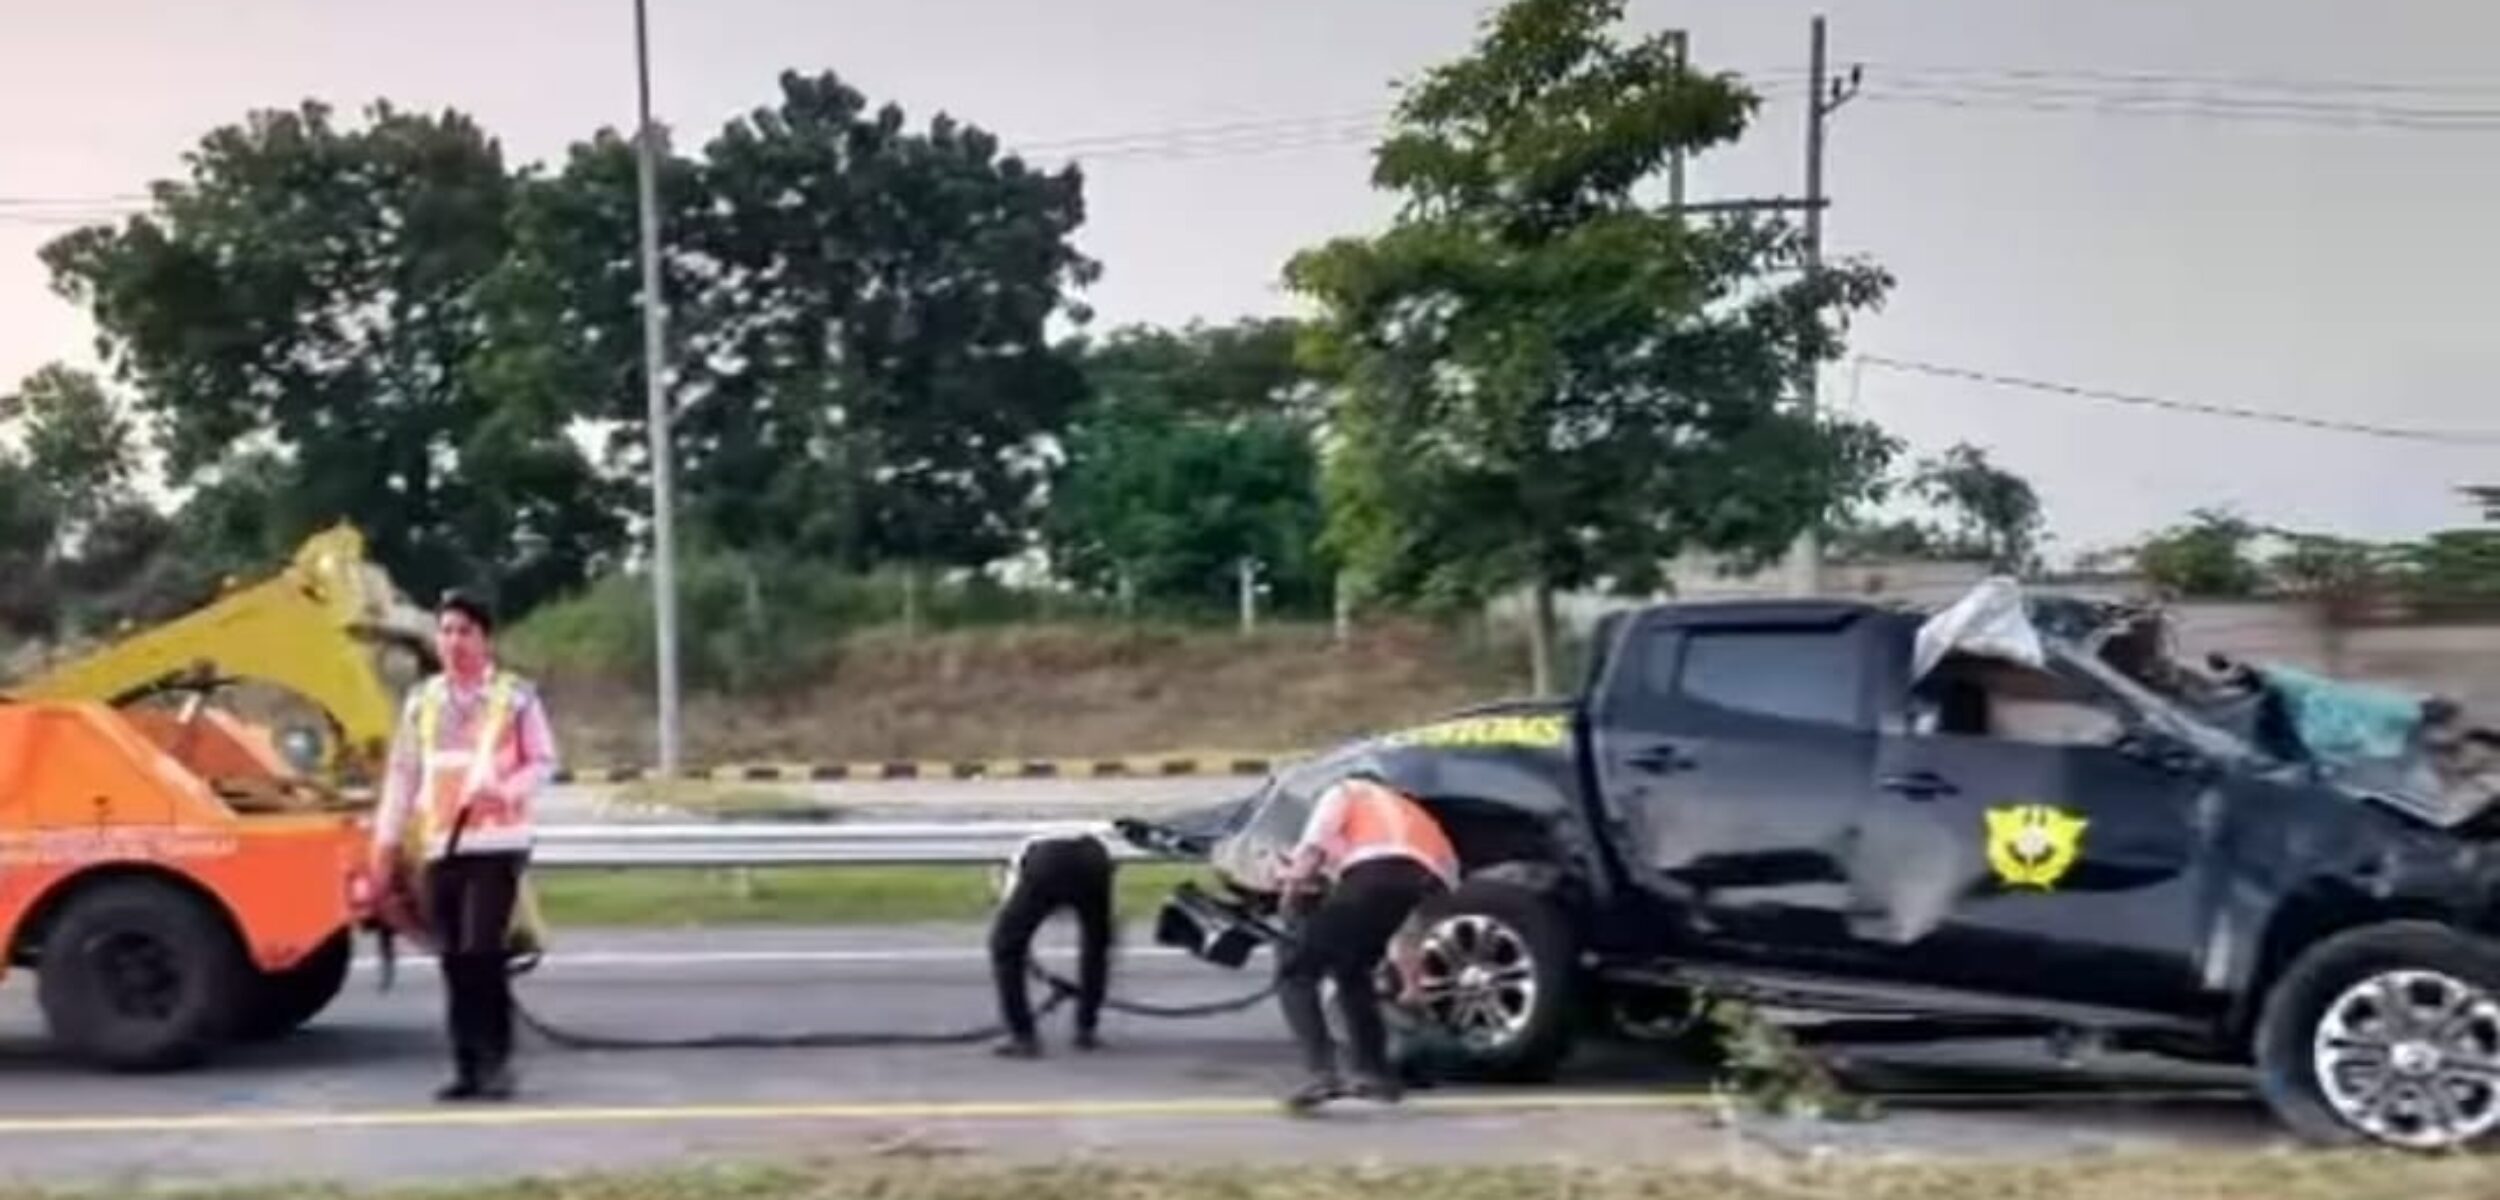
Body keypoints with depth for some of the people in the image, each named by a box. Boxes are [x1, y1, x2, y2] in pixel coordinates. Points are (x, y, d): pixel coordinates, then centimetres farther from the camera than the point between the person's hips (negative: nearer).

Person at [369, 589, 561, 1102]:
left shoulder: (516, 695, -1)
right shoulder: (422, 699, 12)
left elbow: (544, 762, 1)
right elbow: (402, 772, 14)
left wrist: (508, 790, -18)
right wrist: (387, 838, 11)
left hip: (495, 842, -4)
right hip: (437, 846, 4)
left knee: (483, 952, -12)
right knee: (453, 959, 5)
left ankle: (496, 1062, -3)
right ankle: (466, 1065, 12)